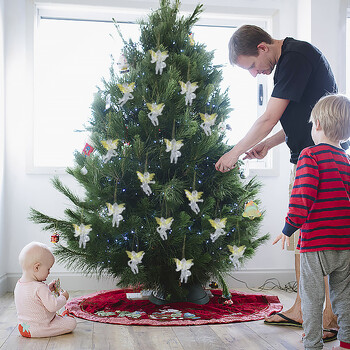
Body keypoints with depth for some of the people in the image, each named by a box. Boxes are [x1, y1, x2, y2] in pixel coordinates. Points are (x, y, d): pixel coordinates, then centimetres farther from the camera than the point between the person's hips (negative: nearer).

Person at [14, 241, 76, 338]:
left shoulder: (19, 284, 2)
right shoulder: (40, 287, -27)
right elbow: (53, 306, -26)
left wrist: (48, 289, 12)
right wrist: (63, 297, -9)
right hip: (36, 330, -9)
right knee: (71, 323, -5)